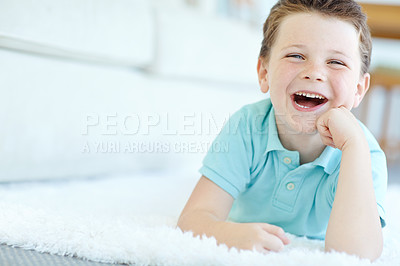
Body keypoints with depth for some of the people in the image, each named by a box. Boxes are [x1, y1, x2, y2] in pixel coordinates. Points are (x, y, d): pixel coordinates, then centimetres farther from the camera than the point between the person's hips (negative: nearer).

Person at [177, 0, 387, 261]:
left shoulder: (365, 155, -24)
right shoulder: (247, 127, -21)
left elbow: (354, 255, -39)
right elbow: (195, 217, -28)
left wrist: (353, 144, -42)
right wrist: (231, 235, -52)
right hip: (243, 259, 1)